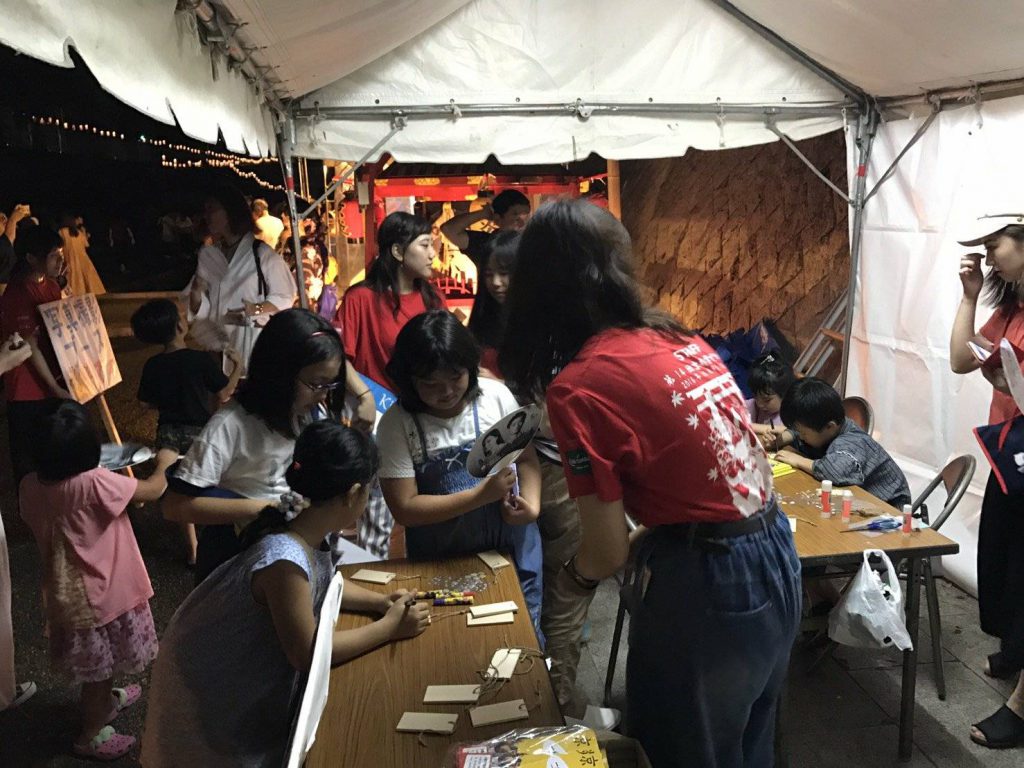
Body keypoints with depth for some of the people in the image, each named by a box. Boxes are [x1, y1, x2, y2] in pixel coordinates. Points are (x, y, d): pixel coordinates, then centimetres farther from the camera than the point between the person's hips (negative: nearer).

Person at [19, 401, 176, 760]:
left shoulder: (31, 485, -11)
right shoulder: (95, 484, -31)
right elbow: (154, 490, -18)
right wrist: (164, 463, 2)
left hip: (66, 592, 7)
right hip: (100, 593, -6)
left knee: (98, 663, 31)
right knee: (100, 668, 16)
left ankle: (106, 700, 54)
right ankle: (90, 736, 34)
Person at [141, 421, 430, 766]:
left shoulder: (304, 526, -10)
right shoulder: (285, 561, -35)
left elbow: (322, 583, 10)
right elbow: (307, 653, -26)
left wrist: (380, 601, -4)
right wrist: (389, 628, -18)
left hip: (249, 668, 7)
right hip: (214, 689, -7)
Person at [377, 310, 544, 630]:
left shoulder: (496, 397, -9)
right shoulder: (396, 425, -14)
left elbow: (527, 459, 3)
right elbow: (405, 508, -15)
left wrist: (532, 504, -16)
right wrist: (481, 495, -22)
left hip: (511, 542, 2)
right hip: (441, 559, -1)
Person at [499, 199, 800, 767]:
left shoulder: (577, 387, -19)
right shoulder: (678, 338, 4)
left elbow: (608, 552, -13)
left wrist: (574, 574, 8)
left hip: (707, 583, -8)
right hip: (775, 554, 8)